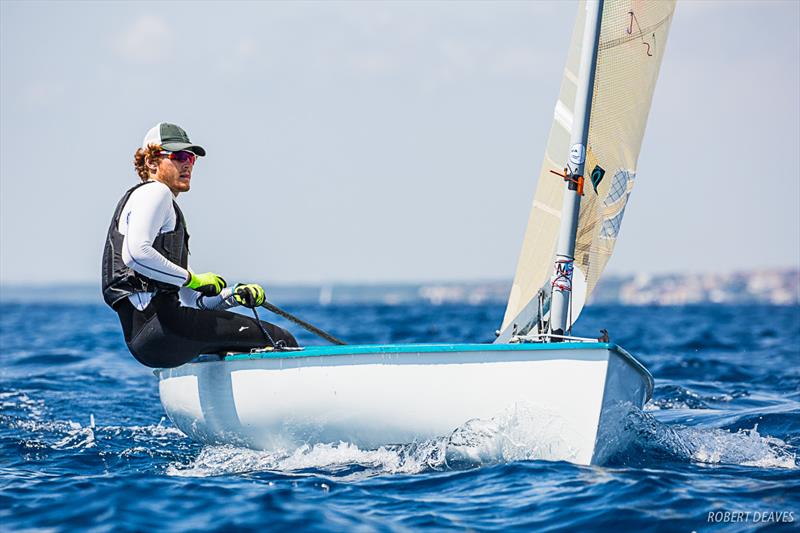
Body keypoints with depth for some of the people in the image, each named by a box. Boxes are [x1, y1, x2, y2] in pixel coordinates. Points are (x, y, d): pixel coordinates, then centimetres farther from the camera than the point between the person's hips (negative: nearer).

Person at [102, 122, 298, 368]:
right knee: (280, 340, -11)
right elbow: (135, 253, -21)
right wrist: (192, 278, -12)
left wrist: (235, 295, 8)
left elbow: (191, 301, 25)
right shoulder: (154, 192, 1)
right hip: (155, 322, -11)